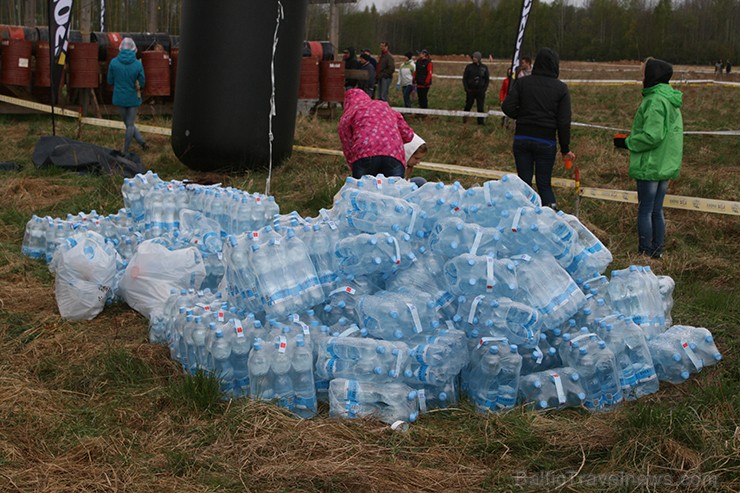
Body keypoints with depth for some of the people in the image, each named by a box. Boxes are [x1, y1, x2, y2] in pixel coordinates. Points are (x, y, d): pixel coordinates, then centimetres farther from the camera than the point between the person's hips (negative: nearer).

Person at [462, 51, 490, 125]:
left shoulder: (484, 68, 5)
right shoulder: (469, 67, 2)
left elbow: (487, 79, 10)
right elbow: (464, 78, 3)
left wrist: (485, 88, -3)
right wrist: (466, 88, -7)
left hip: (480, 91, 0)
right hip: (470, 91, 0)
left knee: (480, 108, 0)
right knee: (468, 106, 5)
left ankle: (481, 121, 5)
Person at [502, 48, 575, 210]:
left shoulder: (521, 82, 0)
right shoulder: (561, 88, -2)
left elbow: (507, 107, -9)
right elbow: (564, 122, -3)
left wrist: (522, 116, 11)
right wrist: (565, 149, 4)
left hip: (522, 139, 1)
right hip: (546, 142, -1)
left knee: (524, 182, 9)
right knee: (545, 184, 8)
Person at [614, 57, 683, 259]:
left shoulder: (655, 101, -19)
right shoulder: (671, 101, 12)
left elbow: (652, 136, -24)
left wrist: (627, 142, -10)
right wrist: (631, 140, 16)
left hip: (650, 166, -9)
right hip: (666, 166, 9)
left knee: (645, 211, 1)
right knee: (657, 210, 16)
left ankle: (645, 252, 8)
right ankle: (657, 250, 24)